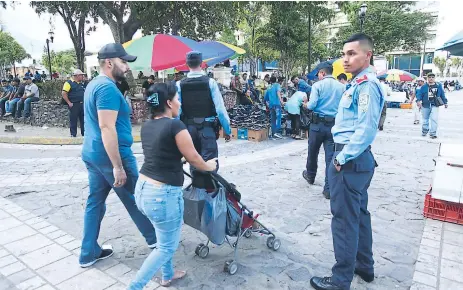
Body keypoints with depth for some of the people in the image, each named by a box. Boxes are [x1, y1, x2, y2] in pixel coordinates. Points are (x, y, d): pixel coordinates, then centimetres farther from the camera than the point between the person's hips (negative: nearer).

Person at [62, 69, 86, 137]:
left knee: (83, 119, 9)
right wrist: (69, 102, -16)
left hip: (82, 104, 7)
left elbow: (84, 92, 25)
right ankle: (73, 134, 9)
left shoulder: (81, 83, 14)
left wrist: (84, 101, 14)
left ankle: (84, 133, 18)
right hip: (74, 104, -7)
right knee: (73, 119, 1)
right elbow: (64, 93, -14)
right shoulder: (69, 83, -9)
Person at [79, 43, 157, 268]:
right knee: (135, 200, 8)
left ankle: (89, 253, 25)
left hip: (92, 154, 9)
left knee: (95, 202, 14)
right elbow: (107, 128, -26)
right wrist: (118, 166, -25)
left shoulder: (94, 84, 14)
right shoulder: (108, 88, -19)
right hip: (111, 155, -9)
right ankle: (154, 238, 27)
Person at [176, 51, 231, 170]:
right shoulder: (210, 82, -9)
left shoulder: (180, 85, -3)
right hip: (207, 128, -3)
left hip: (189, 128, 4)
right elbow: (220, 109, -11)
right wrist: (227, 129, -1)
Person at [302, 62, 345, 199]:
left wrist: (306, 104, 7)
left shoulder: (318, 85, -6)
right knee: (331, 156, 2)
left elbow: (312, 105, -15)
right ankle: (328, 189, 2)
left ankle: (310, 175, 41)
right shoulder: (342, 87, 4)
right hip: (334, 125, 2)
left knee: (313, 152, 19)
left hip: (318, 123, -2)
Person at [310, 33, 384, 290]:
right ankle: (364, 266, 34)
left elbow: (366, 129, -24)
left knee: (345, 218, -2)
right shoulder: (359, 83, 15)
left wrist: (342, 158, -18)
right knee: (359, 214, 18)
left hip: (350, 160, -10)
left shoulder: (367, 85, -16)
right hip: (358, 158, 10)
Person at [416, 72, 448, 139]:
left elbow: (442, 94, 13)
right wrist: (418, 101, -20)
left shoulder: (439, 86, 5)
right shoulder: (424, 86, 0)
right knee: (425, 119, 13)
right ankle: (424, 131, 32)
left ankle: (433, 133, -6)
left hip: (435, 106, 0)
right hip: (425, 106, 1)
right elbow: (419, 94, -2)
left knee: (434, 119, -12)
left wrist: (445, 103, 16)